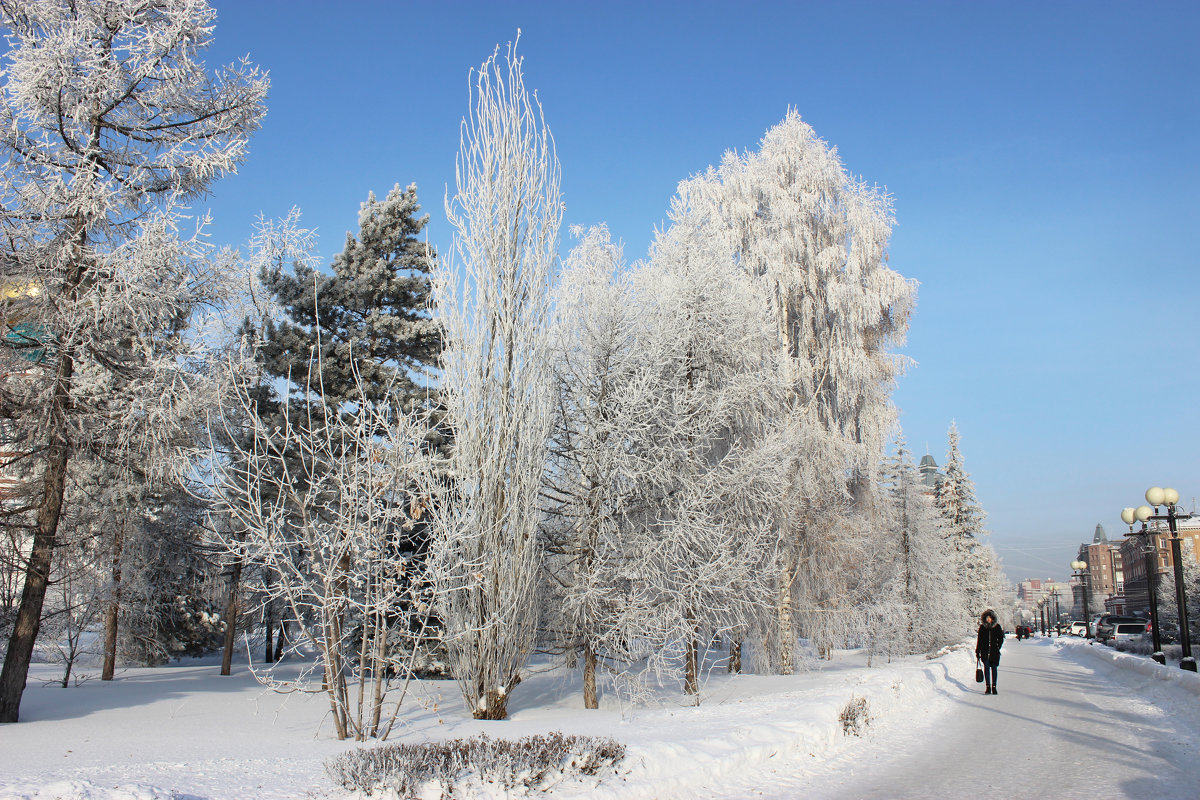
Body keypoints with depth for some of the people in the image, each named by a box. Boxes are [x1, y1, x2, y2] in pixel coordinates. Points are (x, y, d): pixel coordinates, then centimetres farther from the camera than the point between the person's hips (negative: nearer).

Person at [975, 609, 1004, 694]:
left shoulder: (997, 626, 3)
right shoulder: (982, 627, 6)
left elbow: (1001, 638, 10)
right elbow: (979, 640, 11)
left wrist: (998, 648, -1)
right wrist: (977, 651, 9)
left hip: (994, 652, 0)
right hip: (985, 651, 0)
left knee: (993, 668, 2)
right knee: (986, 667, -9)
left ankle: (994, 687, 10)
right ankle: (988, 687, -7)